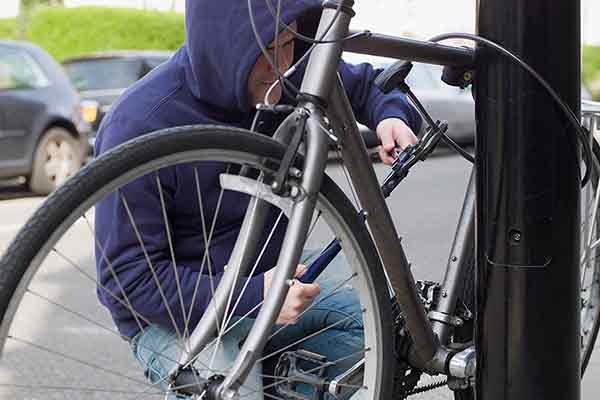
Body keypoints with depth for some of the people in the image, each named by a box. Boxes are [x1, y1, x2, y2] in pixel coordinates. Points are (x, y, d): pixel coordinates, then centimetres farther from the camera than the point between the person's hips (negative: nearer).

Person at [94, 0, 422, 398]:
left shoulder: (294, 74, -9)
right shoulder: (138, 127, -24)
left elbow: (366, 85, 12)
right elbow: (128, 279, -22)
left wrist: (390, 115, -13)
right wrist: (254, 297, -31)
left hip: (269, 273, 6)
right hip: (178, 311, -5)